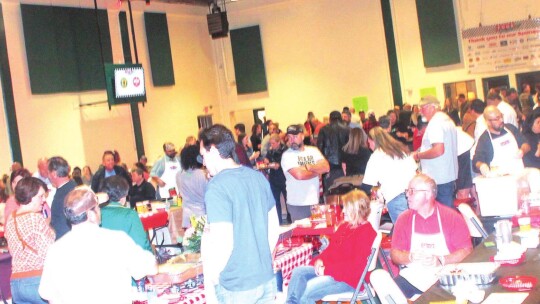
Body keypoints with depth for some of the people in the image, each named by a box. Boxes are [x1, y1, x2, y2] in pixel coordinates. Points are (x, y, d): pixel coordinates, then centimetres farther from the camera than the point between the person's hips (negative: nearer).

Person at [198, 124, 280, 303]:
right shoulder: (258, 177, 4)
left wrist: (210, 280, -9)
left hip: (236, 288, -6)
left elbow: (224, 243, -22)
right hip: (266, 279, 6)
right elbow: (274, 227, 11)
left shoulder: (216, 187, -17)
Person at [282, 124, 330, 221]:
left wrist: (308, 167, -15)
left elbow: (326, 167, -3)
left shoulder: (313, 150, 8)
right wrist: (317, 171, -3)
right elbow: (299, 175, -19)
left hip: (315, 202, 4)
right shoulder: (287, 155, -6)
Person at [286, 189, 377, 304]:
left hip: (348, 279, -10)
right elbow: (332, 247, 19)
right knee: (298, 272, -2)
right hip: (330, 268, 10)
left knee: (308, 289, -24)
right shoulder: (345, 225, 12)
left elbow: (356, 265, -24)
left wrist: (328, 270, -22)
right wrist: (320, 260, -2)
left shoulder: (366, 233, -18)